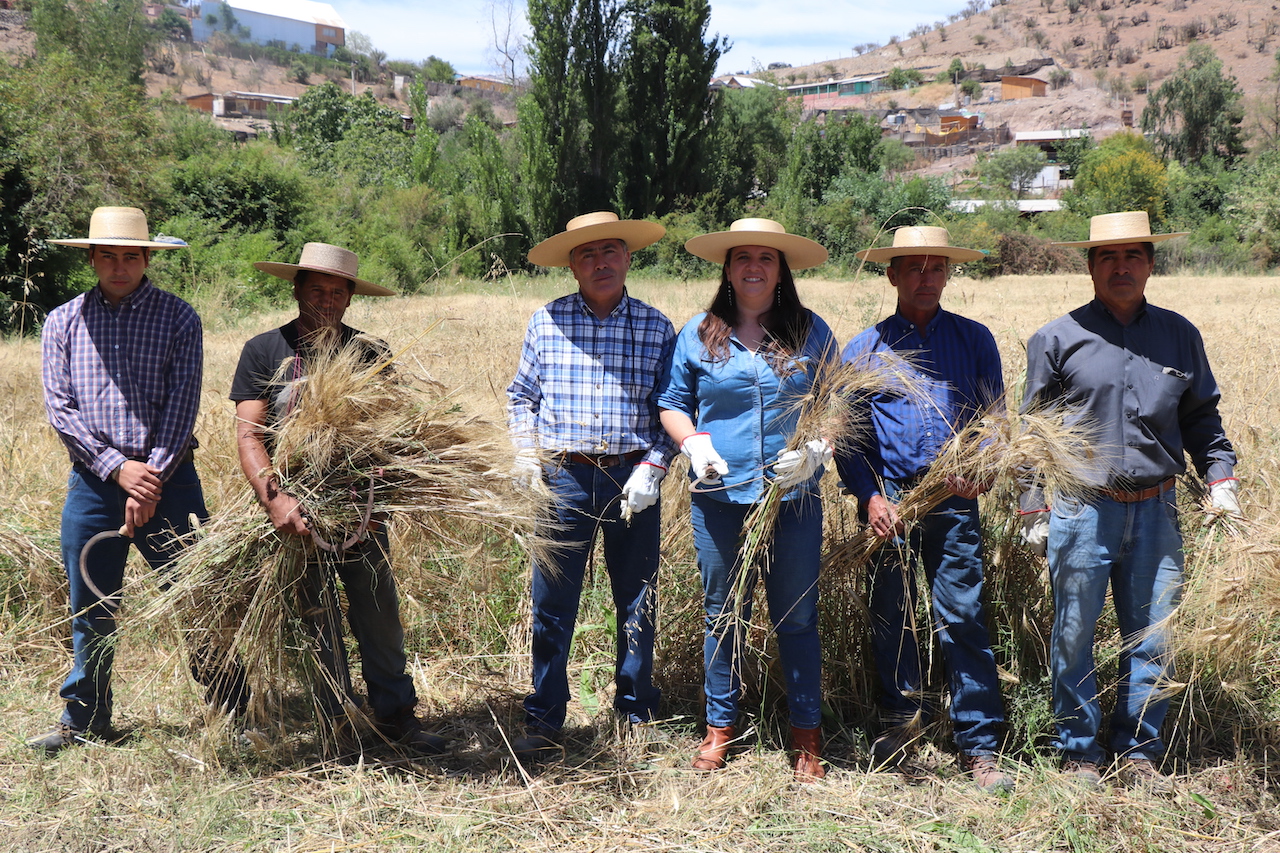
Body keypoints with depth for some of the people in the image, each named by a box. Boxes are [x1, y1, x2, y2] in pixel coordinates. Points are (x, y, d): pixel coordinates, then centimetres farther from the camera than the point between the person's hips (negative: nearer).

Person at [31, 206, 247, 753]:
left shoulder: (178, 318, 2)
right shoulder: (64, 322, 8)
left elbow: (181, 405, -5)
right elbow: (60, 408, 1)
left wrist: (152, 482, -13)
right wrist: (118, 467, -10)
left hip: (168, 479, -2)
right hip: (92, 480, 2)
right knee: (91, 608, 10)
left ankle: (235, 710, 11)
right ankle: (85, 719, 26)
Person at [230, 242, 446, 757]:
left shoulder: (371, 354, 5)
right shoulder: (264, 351, 0)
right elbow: (248, 433, -8)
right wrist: (273, 498, -23)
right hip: (297, 514, -1)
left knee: (380, 615, 6)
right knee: (317, 622, 7)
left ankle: (396, 714, 19)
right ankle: (339, 724, 19)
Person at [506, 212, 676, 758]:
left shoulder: (656, 327, 3)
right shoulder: (546, 322, 3)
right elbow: (521, 395, 12)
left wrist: (652, 468, -7)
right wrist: (525, 452, -1)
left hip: (634, 480, 1)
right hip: (565, 477, 0)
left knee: (637, 602, 10)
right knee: (552, 604, 2)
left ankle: (636, 714, 25)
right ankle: (543, 722, 13)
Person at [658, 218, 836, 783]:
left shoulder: (811, 333, 6)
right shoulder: (698, 335, 6)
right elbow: (672, 402, 13)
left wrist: (816, 449, -10)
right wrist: (693, 443, -6)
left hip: (794, 498, -1)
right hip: (719, 497, 1)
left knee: (797, 619, 4)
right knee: (723, 616, 10)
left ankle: (807, 736, 18)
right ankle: (720, 726, 26)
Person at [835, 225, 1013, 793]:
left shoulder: (974, 340, 11)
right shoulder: (864, 348, 10)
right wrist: (869, 496, -6)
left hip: (953, 502, -1)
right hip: (888, 499, 1)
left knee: (962, 620, -4)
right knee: (890, 616, 8)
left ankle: (980, 747, 4)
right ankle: (901, 719, 27)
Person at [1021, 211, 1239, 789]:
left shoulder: (1179, 336, 10)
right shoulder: (1057, 339, 2)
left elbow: (1202, 416, 18)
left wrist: (1220, 477, 4)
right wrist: (1032, 511, 2)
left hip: (1155, 511, 3)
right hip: (1082, 510, -2)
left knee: (1151, 638, 8)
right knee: (1074, 636, 4)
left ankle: (1138, 751, 23)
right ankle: (1078, 752, 19)